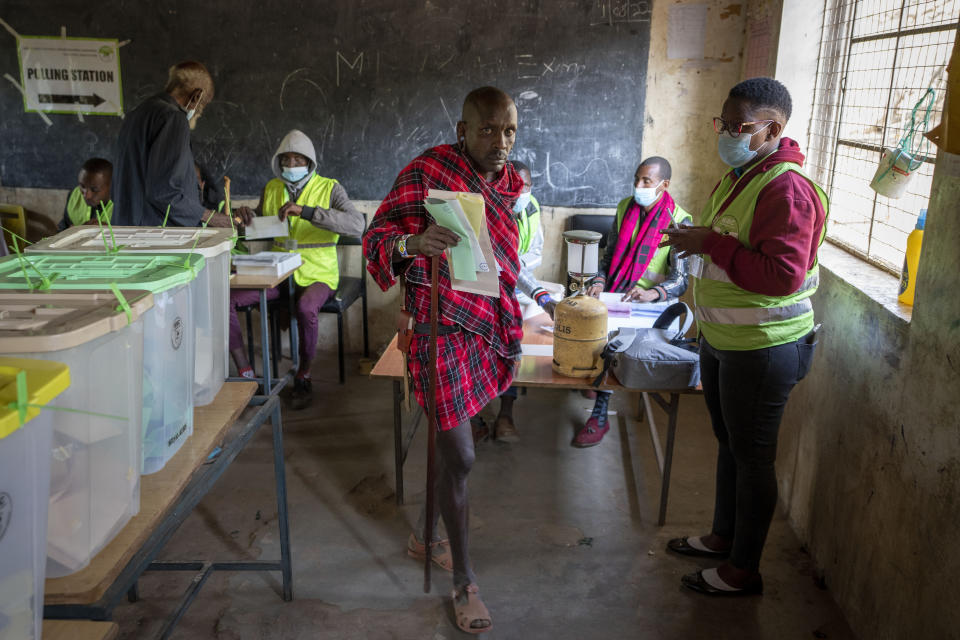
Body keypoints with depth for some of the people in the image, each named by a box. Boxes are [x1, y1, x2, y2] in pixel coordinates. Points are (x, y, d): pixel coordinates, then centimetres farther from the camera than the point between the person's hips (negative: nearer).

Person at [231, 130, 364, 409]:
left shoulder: (329, 188, -5)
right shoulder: (271, 189, 11)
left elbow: (356, 225, -23)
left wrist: (306, 211, -31)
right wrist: (249, 216, 0)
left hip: (317, 274, -4)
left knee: (306, 308, -37)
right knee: (225, 299, -17)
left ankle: (303, 376, -11)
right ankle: (245, 374, -5)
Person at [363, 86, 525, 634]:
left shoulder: (507, 180, 9)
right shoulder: (427, 173, -13)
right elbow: (377, 238, -17)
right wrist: (411, 244, -39)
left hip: (492, 326, 7)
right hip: (446, 328, -7)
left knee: (453, 445, 17)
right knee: (461, 456, -5)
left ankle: (426, 533, 39)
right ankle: (465, 582, 12)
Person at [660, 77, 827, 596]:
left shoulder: (786, 189, -22)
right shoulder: (738, 176, 10)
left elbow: (782, 275, -29)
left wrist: (712, 242, -27)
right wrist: (695, 240, 11)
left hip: (763, 348, -10)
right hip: (721, 339, 10)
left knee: (752, 456, 3)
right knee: (728, 442, 21)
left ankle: (744, 571, 20)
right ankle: (723, 537, 40)